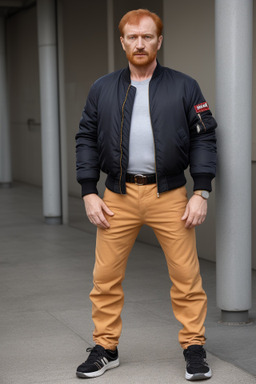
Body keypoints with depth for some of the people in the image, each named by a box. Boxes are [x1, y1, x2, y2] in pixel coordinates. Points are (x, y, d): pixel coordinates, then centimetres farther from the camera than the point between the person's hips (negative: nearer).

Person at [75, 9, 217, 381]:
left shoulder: (184, 87, 4)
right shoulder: (102, 89, 9)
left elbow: (204, 138, 3)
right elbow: (87, 139, 10)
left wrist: (202, 193, -5)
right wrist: (89, 193, 2)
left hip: (170, 195, -1)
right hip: (118, 196, 2)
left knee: (186, 276, 0)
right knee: (106, 277, 3)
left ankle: (194, 347, 14)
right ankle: (105, 348, 18)